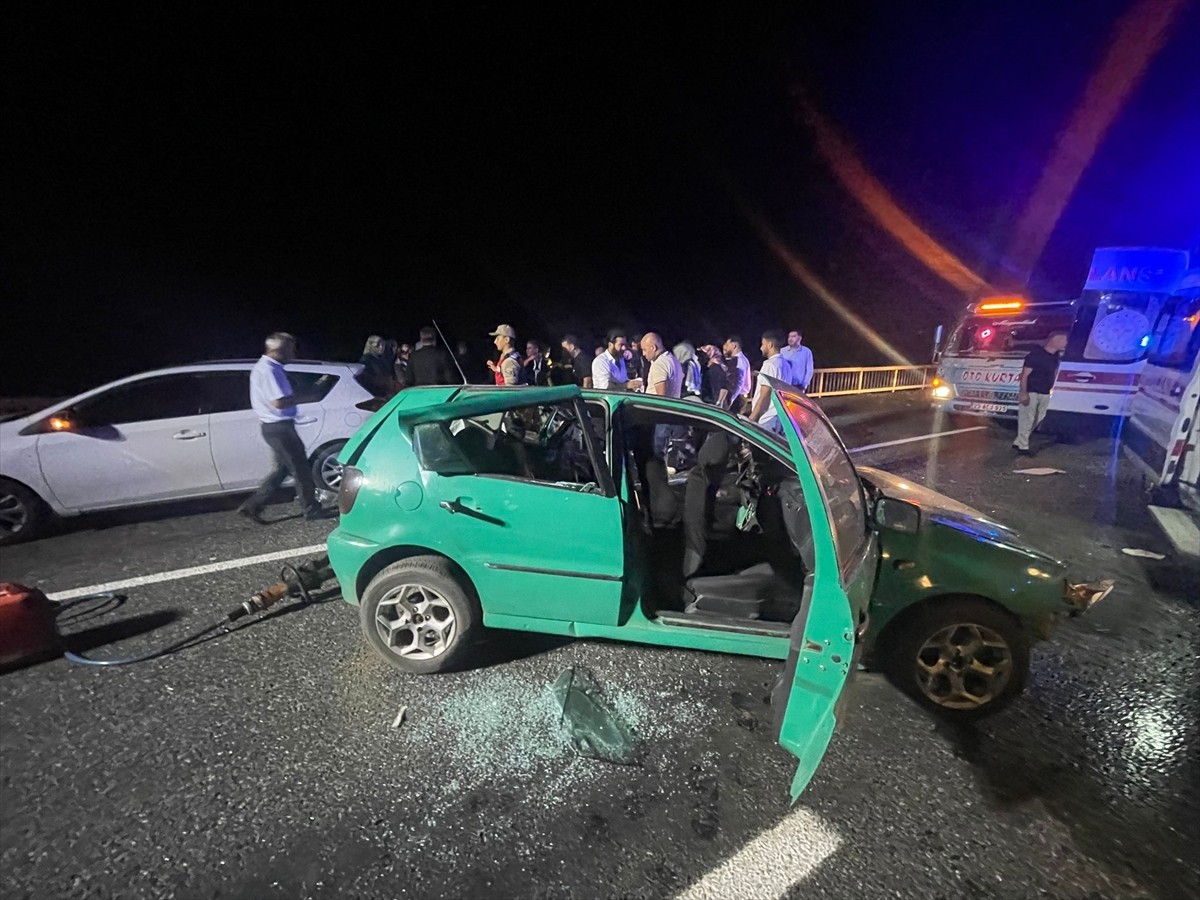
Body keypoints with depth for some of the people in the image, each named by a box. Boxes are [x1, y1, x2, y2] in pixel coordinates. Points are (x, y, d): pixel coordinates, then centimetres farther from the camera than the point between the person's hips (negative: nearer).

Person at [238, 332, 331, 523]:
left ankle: (252, 506, 19)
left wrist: (311, 388, 11)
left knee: (283, 468, 16)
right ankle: (312, 510, 10)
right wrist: (306, 397, -16)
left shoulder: (268, 367, 14)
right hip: (278, 427, -10)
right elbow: (279, 402, -25)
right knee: (300, 468, 0)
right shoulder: (267, 370, -18)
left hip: (276, 427, 10)